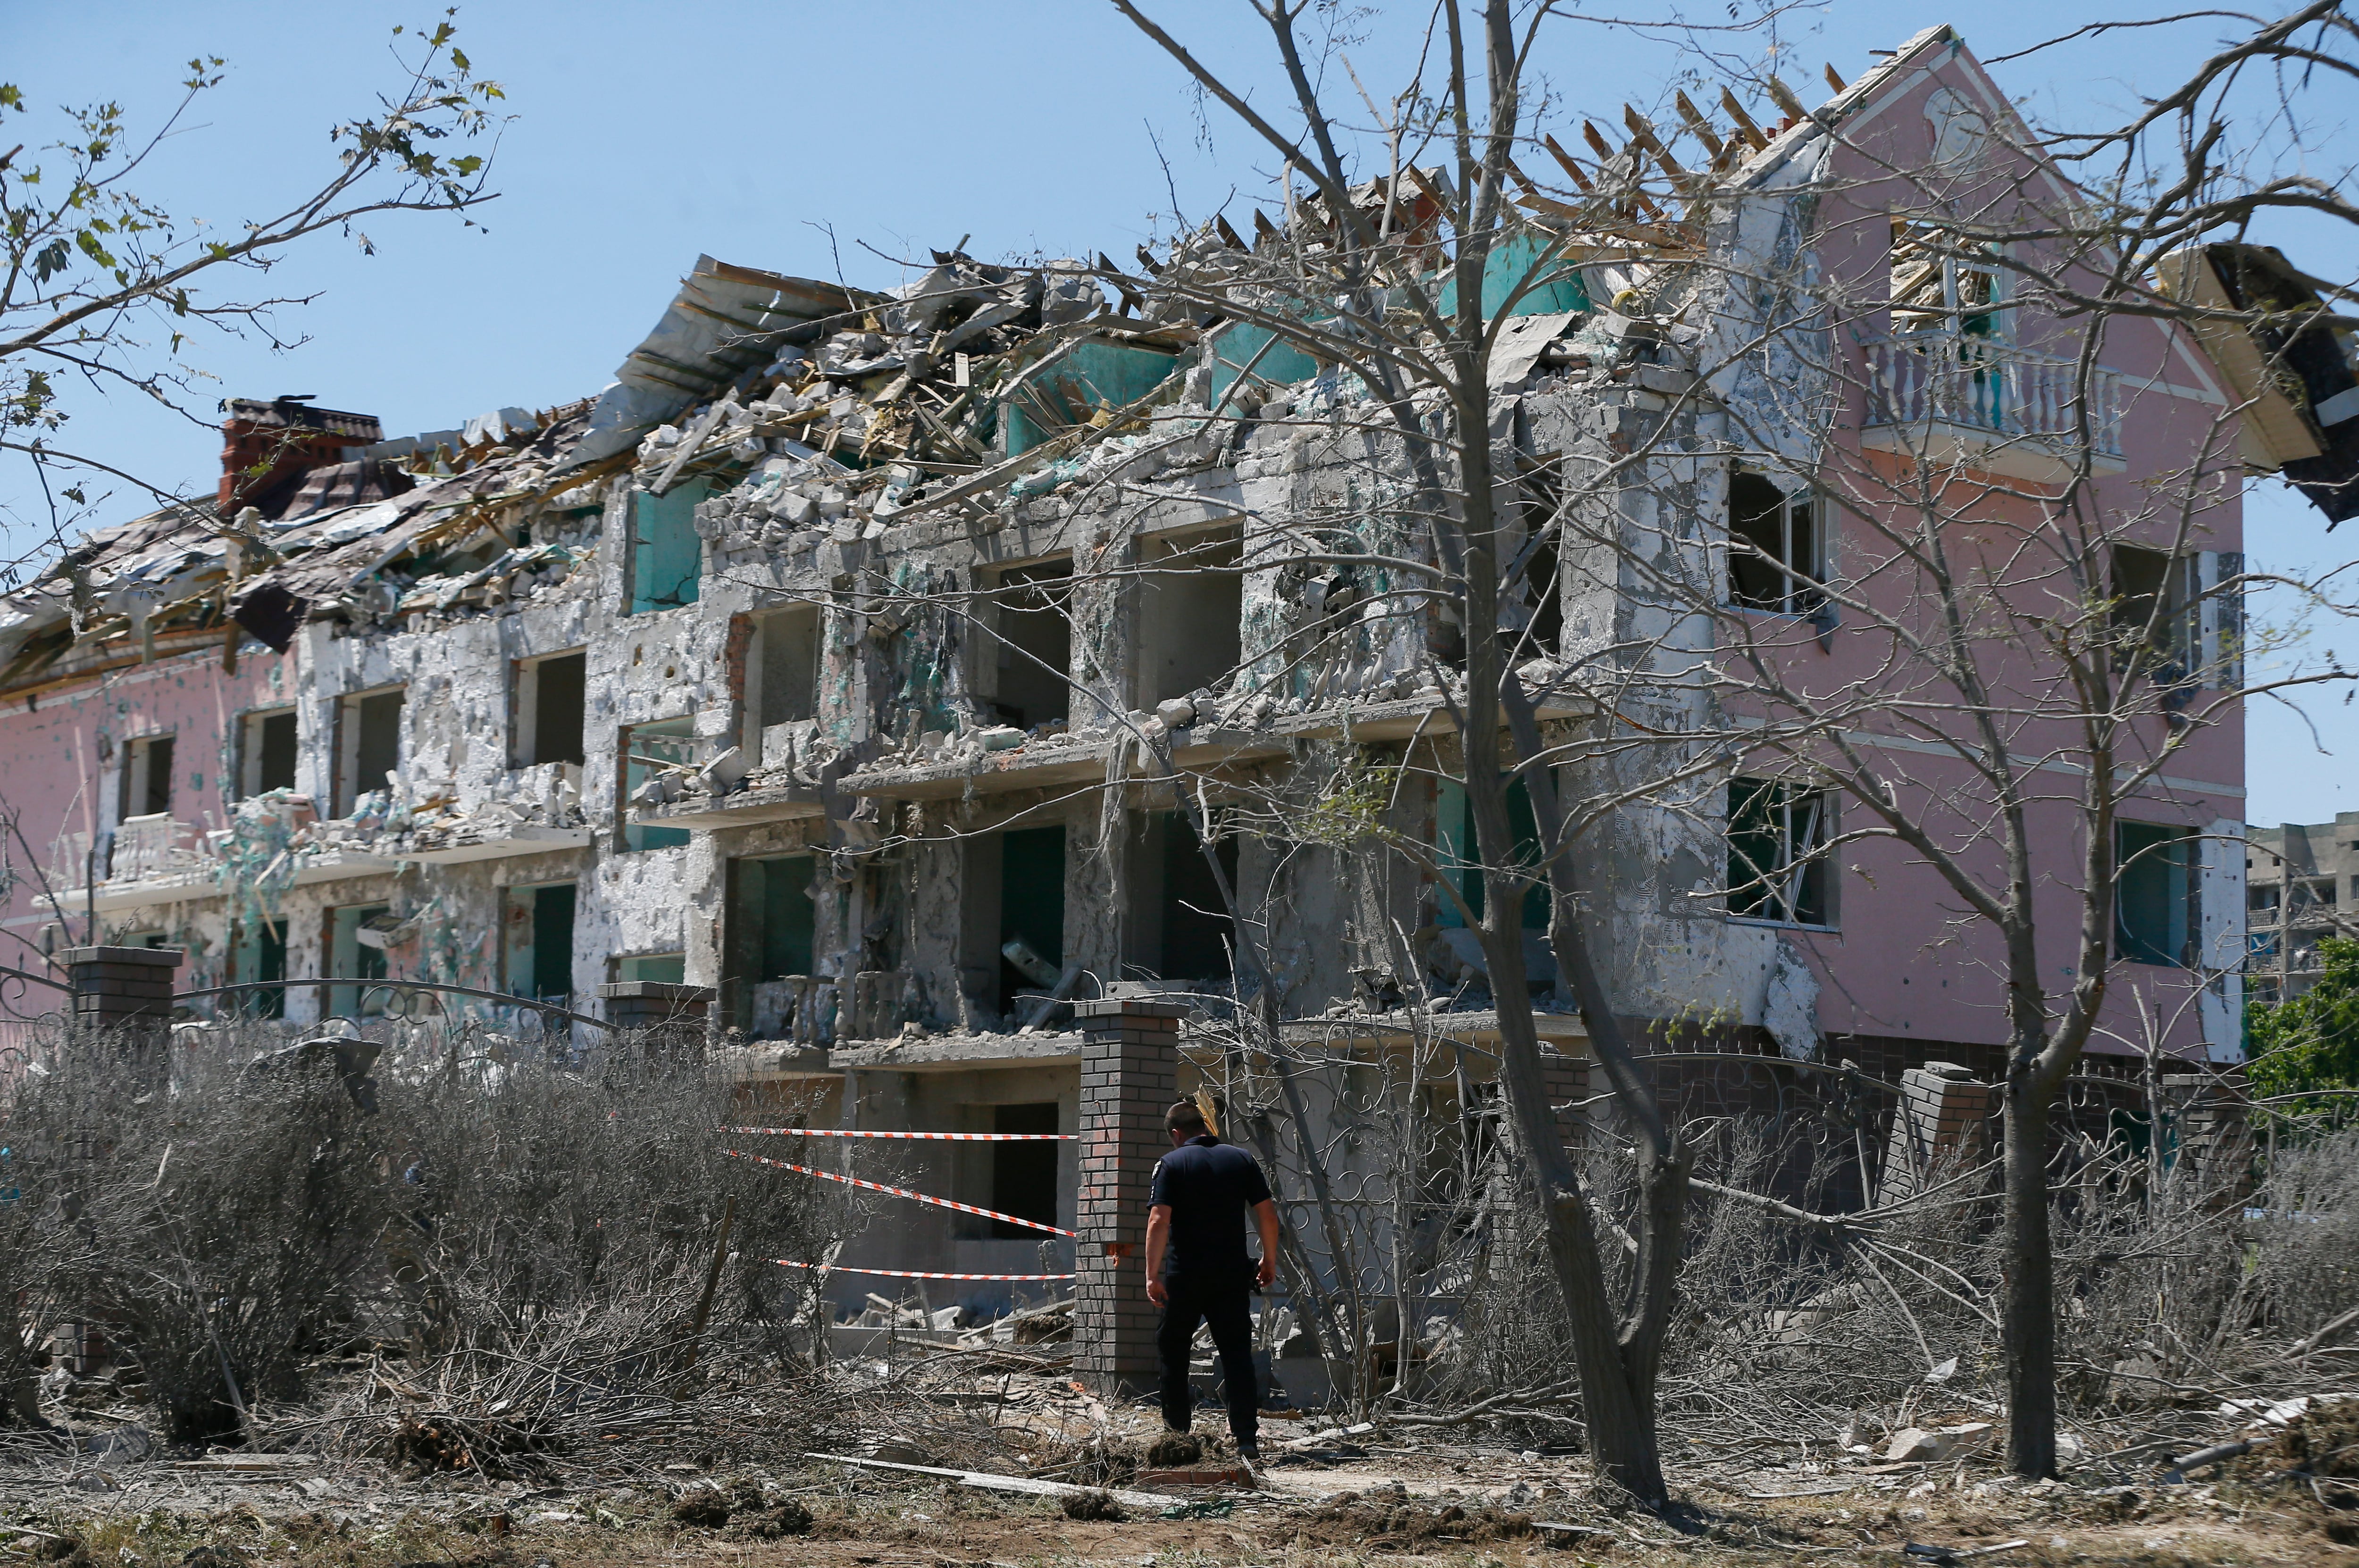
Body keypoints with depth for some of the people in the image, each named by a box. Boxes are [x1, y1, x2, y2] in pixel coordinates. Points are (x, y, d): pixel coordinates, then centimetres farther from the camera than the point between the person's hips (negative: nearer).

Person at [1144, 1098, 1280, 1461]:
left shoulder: (1171, 1164, -4)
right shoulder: (1241, 1159, 6)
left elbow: (1159, 1220, -14)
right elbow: (1267, 1214, 4)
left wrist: (1153, 1275, -14)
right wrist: (1269, 1261, 15)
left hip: (1184, 1277, -3)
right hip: (1232, 1275, 3)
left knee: (1173, 1352, 13)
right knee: (1237, 1354, 3)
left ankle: (1176, 1433, 17)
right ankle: (1247, 1438, -5)